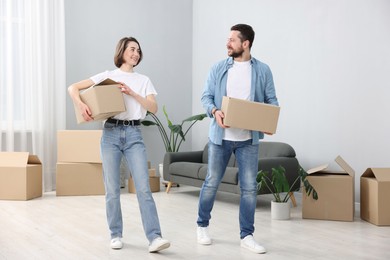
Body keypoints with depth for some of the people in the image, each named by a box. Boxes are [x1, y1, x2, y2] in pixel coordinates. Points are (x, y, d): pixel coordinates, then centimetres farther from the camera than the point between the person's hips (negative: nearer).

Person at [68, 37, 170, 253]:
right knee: (112, 189, 3)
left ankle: (154, 238, -11)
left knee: (143, 187, -9)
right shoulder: (107, 76, 7)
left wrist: (132, 93, -10)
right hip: (111, 133, 0)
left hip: (134, 134, 1)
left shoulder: (143, 80, 13)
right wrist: (81, 104, -17)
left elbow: (153, 108, 1)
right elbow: (73, 87, 2)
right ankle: (116, 235, 17)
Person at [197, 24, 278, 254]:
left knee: (249, 187, 2)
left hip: (249, 139, 0)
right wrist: (215, 111, -20)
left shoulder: (263, 70, 1)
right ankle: (203, 226, 28)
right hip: (221, 136, 0)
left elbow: (272, 101, 2)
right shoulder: (218, 69, 2)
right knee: (212, 183, 9)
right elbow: (206, 96, 1)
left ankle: (247, 235, 14)